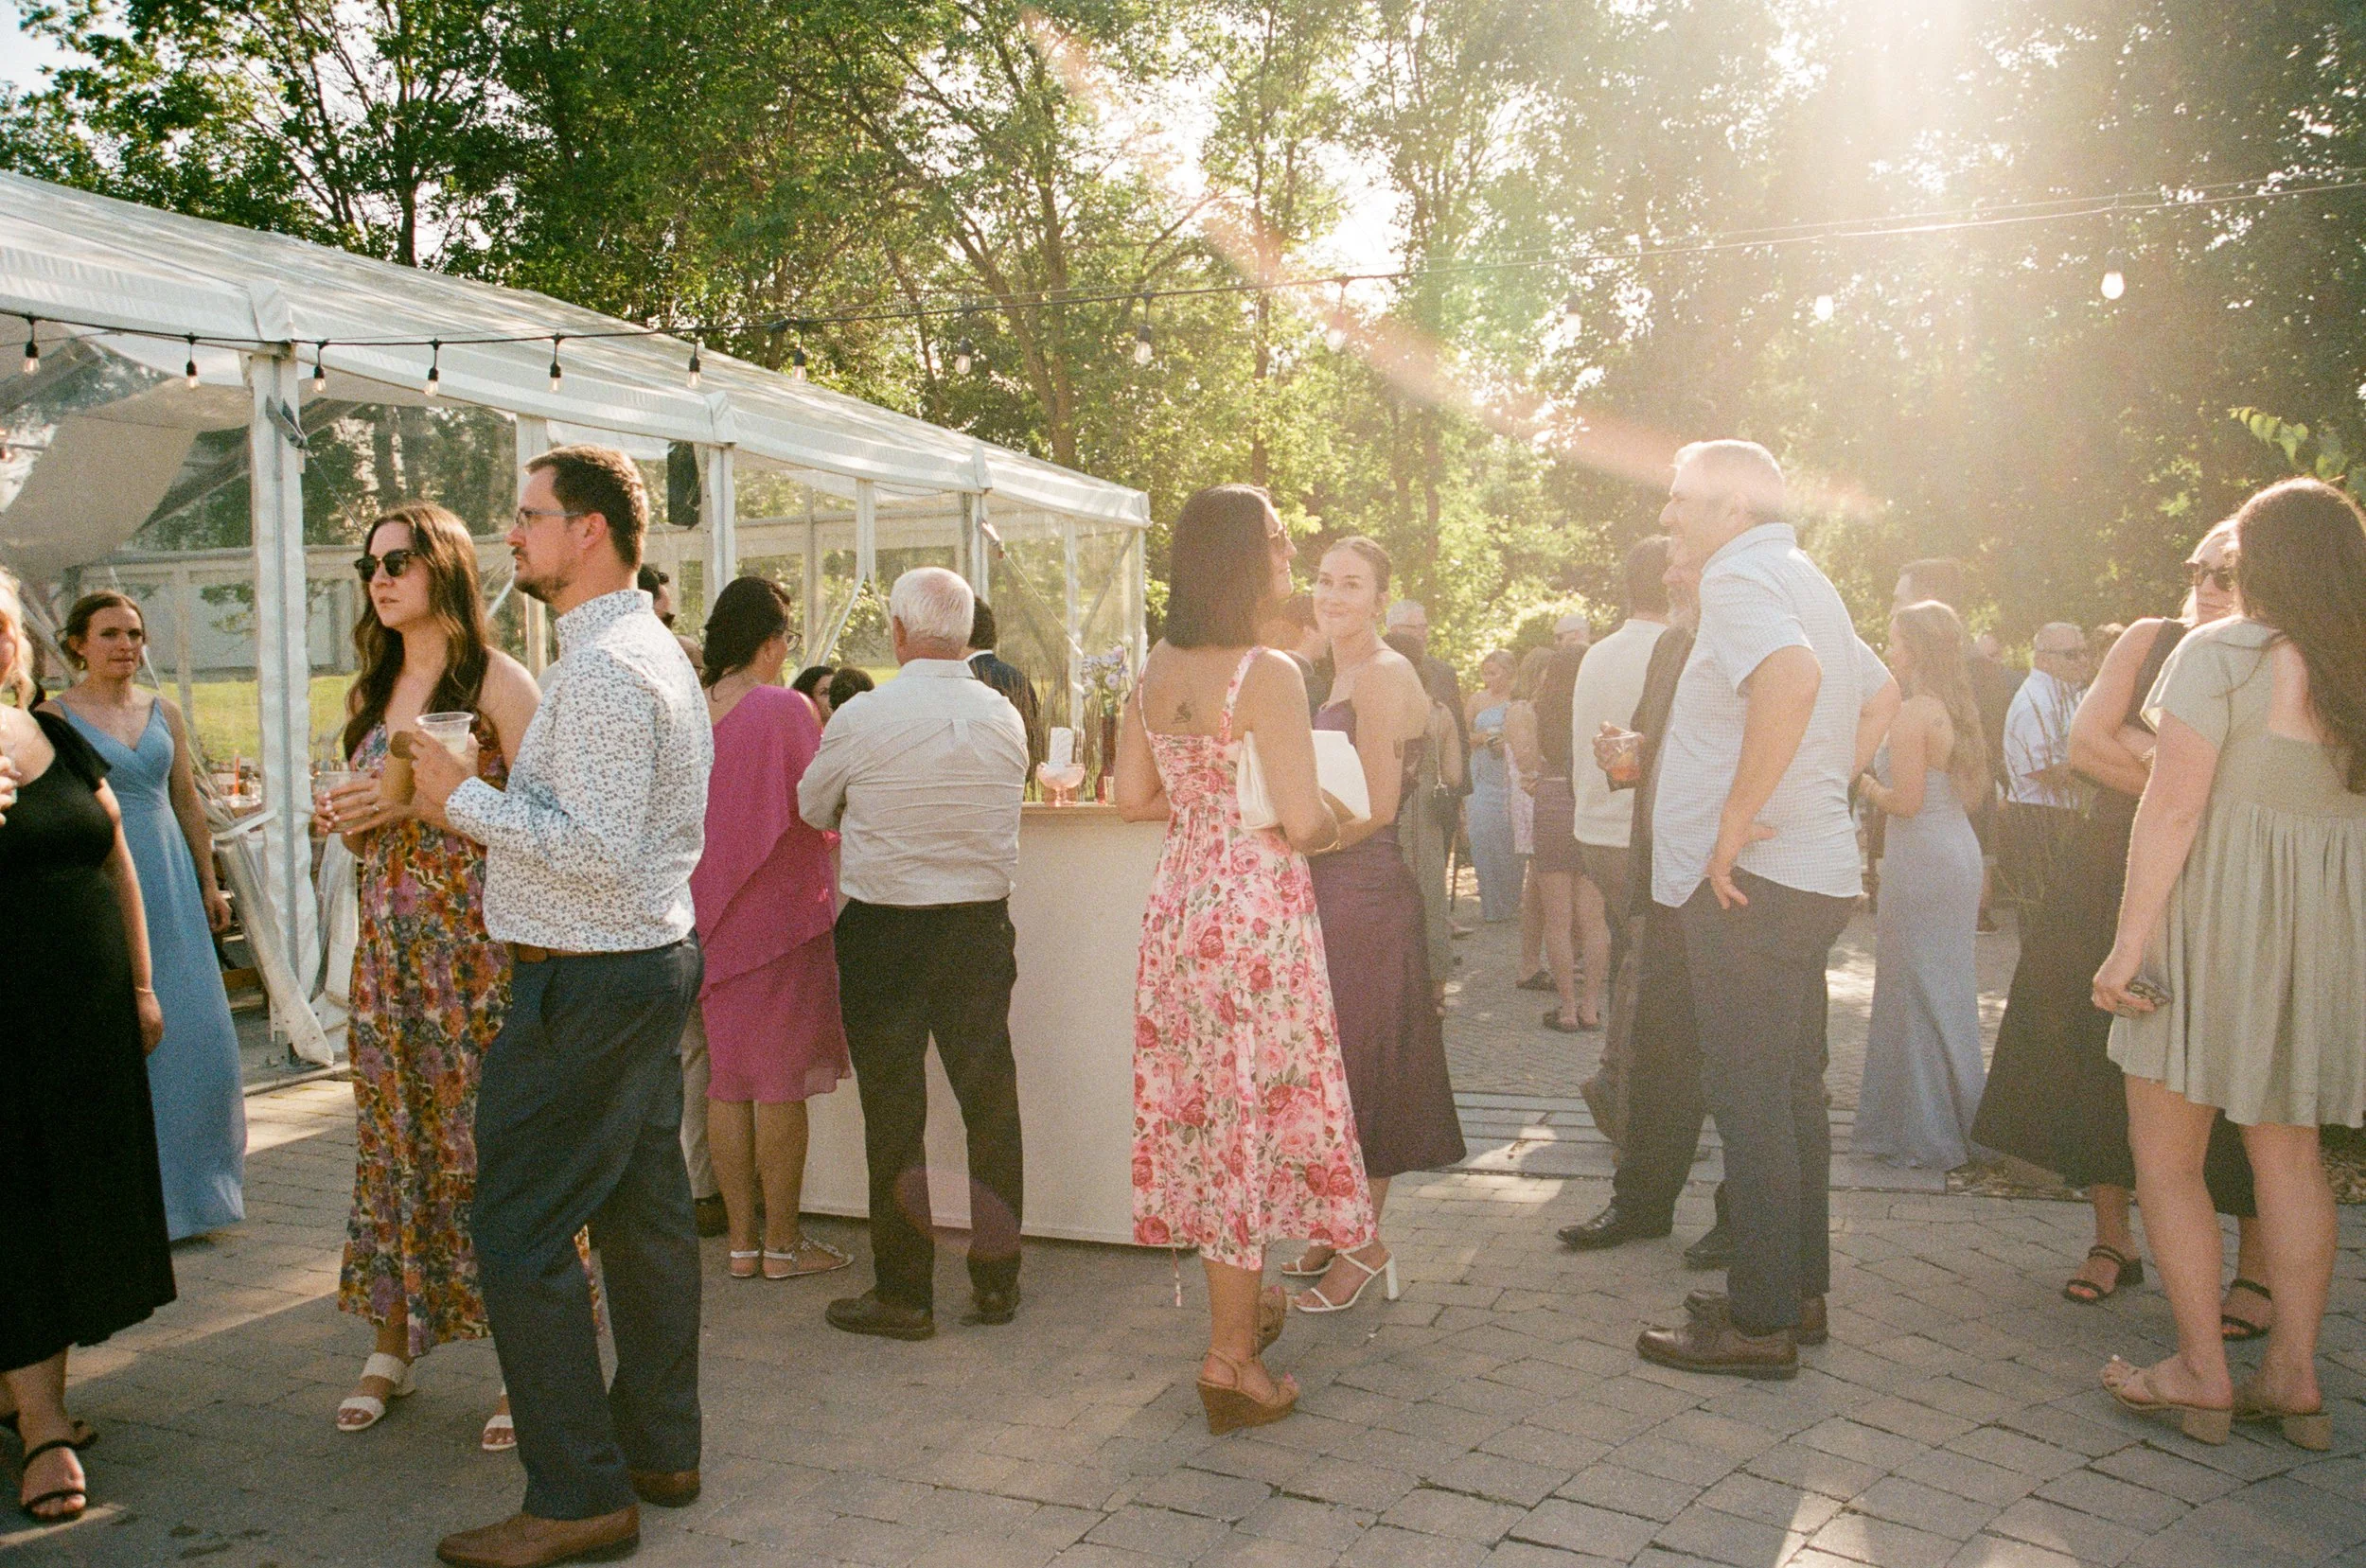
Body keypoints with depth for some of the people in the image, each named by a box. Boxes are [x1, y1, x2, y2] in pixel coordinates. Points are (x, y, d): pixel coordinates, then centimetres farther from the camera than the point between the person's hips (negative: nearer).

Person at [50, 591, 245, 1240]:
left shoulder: (164, 712, 12)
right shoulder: (54, 716, -1)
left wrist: (209, 882, 14)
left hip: (169, 878, 4)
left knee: (192, 1031, 3)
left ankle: (191, 1184, 17)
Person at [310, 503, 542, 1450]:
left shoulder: (496, 680, -5)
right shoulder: (374, 690, 16)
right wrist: (343, 821, 2)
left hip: (477, 937, -6)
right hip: (389, 935, 6)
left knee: (490, 1134, -5)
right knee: (393, 1132, 9)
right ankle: (392, 1344, 21)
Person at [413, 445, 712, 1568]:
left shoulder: (601, 668, -19)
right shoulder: (656, 651, 16)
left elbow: (599, 851, -26)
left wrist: (467, 799, -16)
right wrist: (484, 813, 15)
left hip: (588, 986, -11)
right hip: (657, 959, 11)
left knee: (522, 1234, -3)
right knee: (644, 1211, 16)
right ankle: (660, 1450, 28)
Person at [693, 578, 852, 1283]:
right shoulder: (784, 709, -13)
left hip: (710, 914, 6)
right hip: (781, 908, -5)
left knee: (725, 1079, 10)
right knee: (780, 1080, 1)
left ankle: (742, 1239, 17)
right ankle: (783, 1243, 8)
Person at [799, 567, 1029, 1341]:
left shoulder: (861, 718, -11)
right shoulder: (1006, 719, -1)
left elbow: (812, 807, 4)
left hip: (882, 933, -3)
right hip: (981, 928, 3)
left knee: (894, 1112, 5)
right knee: (990, 1101, 11)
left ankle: (903, 1292, 12)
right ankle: (995, 1281, 20)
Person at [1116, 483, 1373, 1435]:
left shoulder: (1155, 673, 5)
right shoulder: (1269, 675, -16)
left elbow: (1133, 799, 10)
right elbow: (1303, 823, -18)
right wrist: (1328, 824, 3)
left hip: (1179, 904, 7)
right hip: (1257, 911, -7)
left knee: (1207, 1103, 17)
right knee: (1252, 1109, 1)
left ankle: (1239, 1301, 34)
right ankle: (1230, 1354, 8)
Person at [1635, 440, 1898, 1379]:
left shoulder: (1740, 576, -13)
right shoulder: (1803, 580, 18)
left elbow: (1792, 675, -33)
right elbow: (1880, 695, 29)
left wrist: (1736, 822, -26)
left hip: (1750, 881, -10)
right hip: (1814, 872, 10)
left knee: (1750, 1097, -4)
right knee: (1790, 1086, 16)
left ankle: (1760, 1321, 3)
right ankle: (1799, 1290, 26)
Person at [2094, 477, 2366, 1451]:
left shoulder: (2222, 654, -11)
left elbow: (2173, 805, -15)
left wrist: (2128, 942, -13)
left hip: (2216, 917, -6)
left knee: (2165, 1158, 5)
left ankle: (2202, 1373, 8)